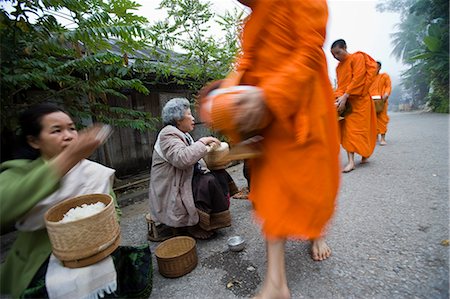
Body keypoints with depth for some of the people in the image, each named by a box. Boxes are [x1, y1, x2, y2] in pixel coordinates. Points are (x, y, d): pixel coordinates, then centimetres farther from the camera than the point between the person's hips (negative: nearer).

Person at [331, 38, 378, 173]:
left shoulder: (357, 57, -4)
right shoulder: (338, 67, 15)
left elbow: (358, 79, -15)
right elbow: (340, 85, 9)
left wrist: (345, 96, -23)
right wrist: (338, 97, -10)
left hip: (359, 99, -6)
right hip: (345, 101, 6)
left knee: (357, 128, -3)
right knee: (346, 129, -2)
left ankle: (365, 154, 16)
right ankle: (351, 161, -1)